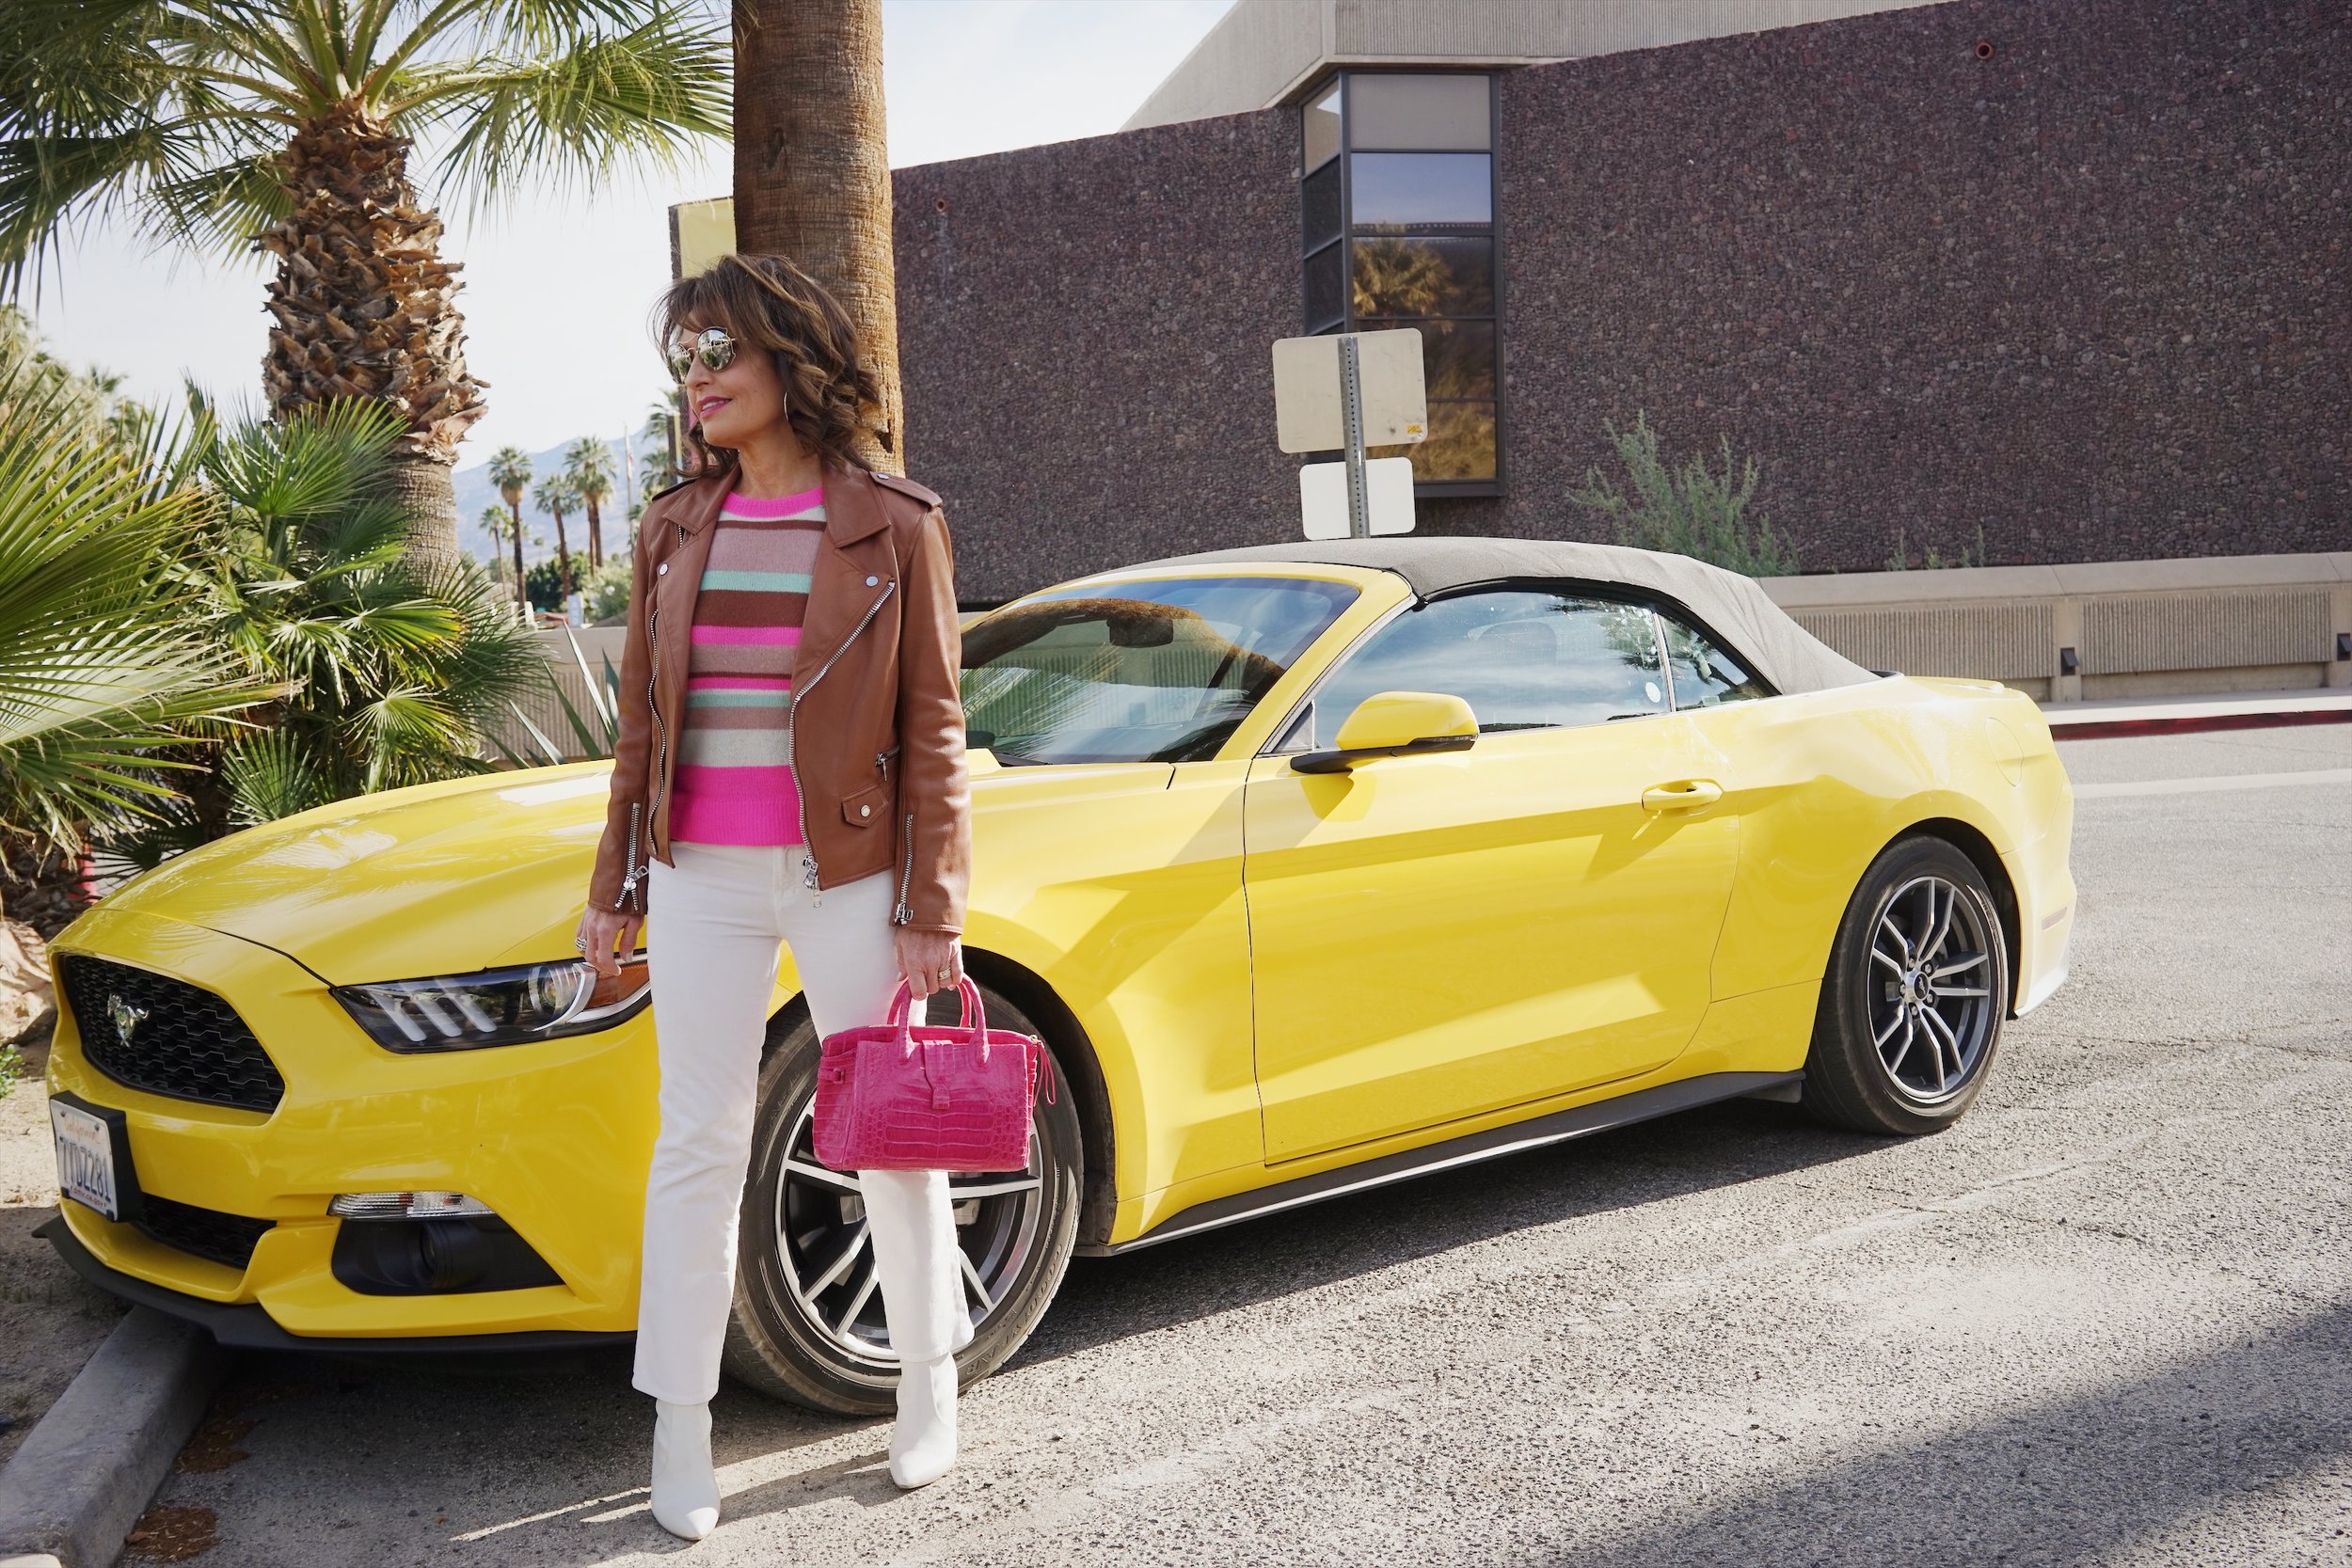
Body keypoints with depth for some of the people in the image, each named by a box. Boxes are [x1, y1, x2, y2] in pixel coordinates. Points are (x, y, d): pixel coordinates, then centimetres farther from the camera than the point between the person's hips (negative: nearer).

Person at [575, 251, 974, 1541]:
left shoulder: (893, 528, -3)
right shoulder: (674, 528, 8)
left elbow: (933, 734, -4)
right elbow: (640, 724, 13)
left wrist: (934, 912, -7)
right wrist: (614, 887, 11)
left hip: (849, 875, -3)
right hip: (701, 878, 3)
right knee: (697, 1145, 6)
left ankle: (927, 1387, 29)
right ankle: (681, 1435, 18)